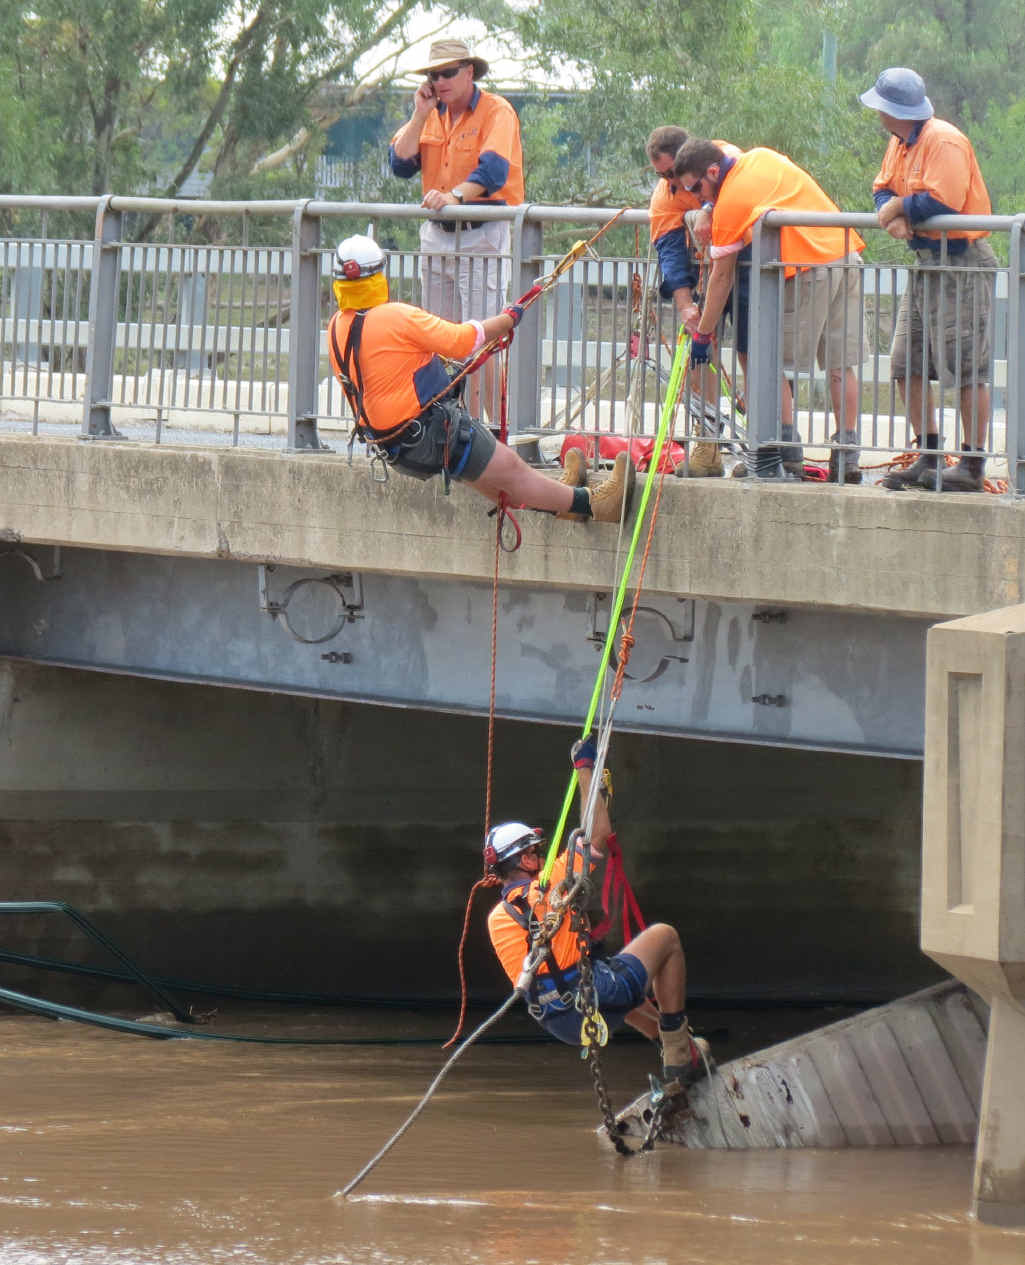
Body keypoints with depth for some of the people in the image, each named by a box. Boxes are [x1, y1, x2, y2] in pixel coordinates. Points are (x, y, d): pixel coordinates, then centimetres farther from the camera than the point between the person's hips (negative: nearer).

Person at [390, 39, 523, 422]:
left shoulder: (496, 112, -7)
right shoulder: (431, 115, 14)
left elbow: (493, 170, -21)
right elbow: (400, 164, 5)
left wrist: (456, 195, -37)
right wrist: (420, 115, -3)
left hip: (484, 234, -7)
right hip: (437, 234, 7)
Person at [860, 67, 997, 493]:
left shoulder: (945, 143, -18)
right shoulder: (900, 143, 13)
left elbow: (943, 202, -27)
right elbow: (884, 190, 13)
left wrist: (898, 208, -11)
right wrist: (893, 216, -10)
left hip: (961, 263, -10)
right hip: (926, 263, 10)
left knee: (966, 369, -7)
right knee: (907, 366, 9)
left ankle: (973, 466, -4)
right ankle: (928, 458, 16)